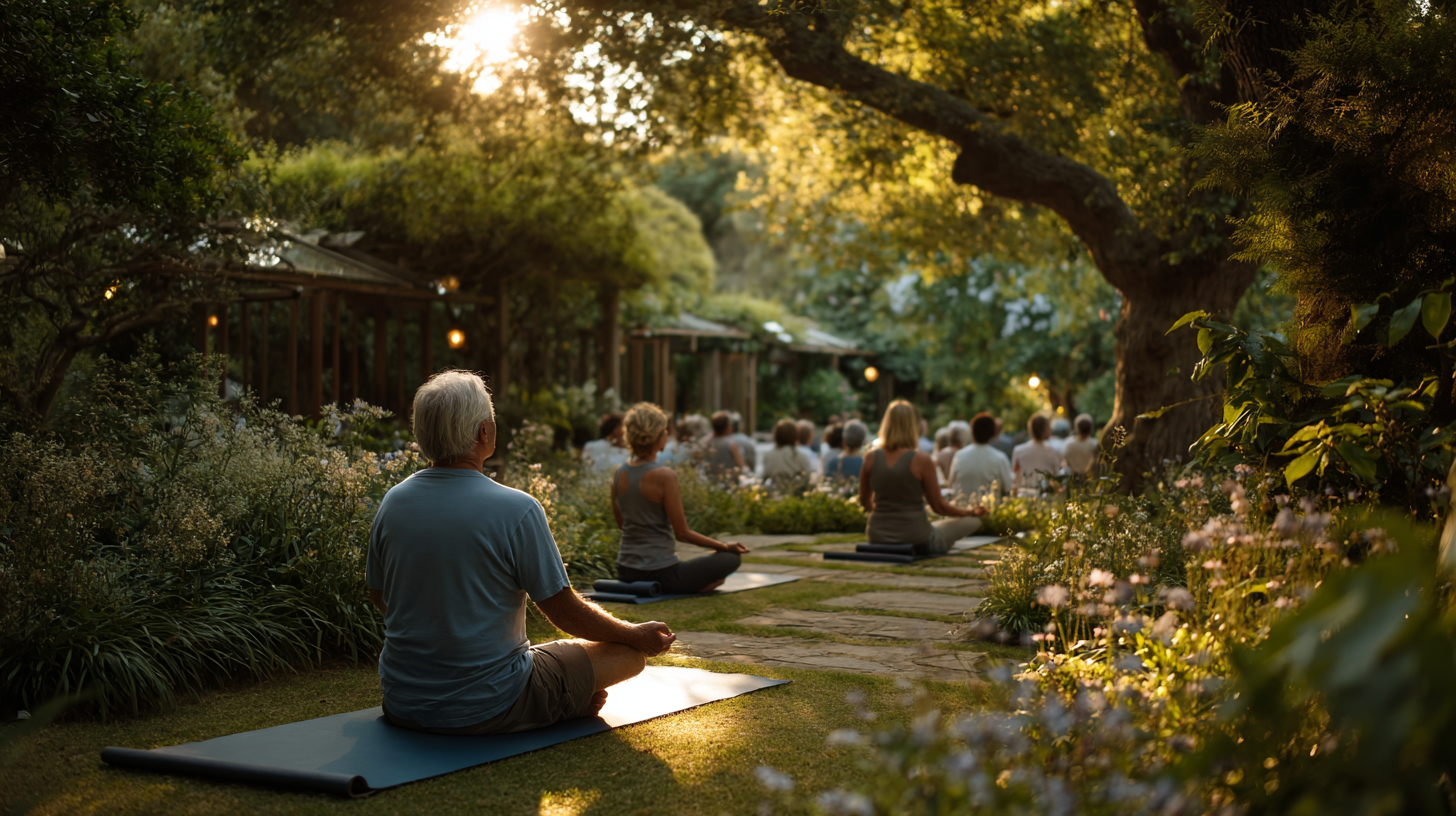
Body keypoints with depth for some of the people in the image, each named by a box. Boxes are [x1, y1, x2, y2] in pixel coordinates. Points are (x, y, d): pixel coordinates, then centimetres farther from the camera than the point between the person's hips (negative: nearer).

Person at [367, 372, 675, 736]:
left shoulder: (392, 502, -3)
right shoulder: (516, 510, -20)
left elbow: (379, 597, 11)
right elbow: (564, 611, -12)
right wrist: (636, 635, 7)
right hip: (487, 712, -6)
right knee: (628, 651, 9)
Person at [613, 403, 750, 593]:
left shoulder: (619, 475, 1)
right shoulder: (665, 476, -19)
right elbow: (682, 533, -14)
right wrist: (724, 546, -1)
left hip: (626, 573, 7)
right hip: (660, 574, -7)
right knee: (732, 557, 10)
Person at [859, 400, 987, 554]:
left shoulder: (871, 459, -6)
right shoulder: (921, 460, -16)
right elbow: (939, 507, -7)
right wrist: (972, 511, 11)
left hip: (877, 539, 5)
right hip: (916, 541, -5)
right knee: (973, 520, 14)